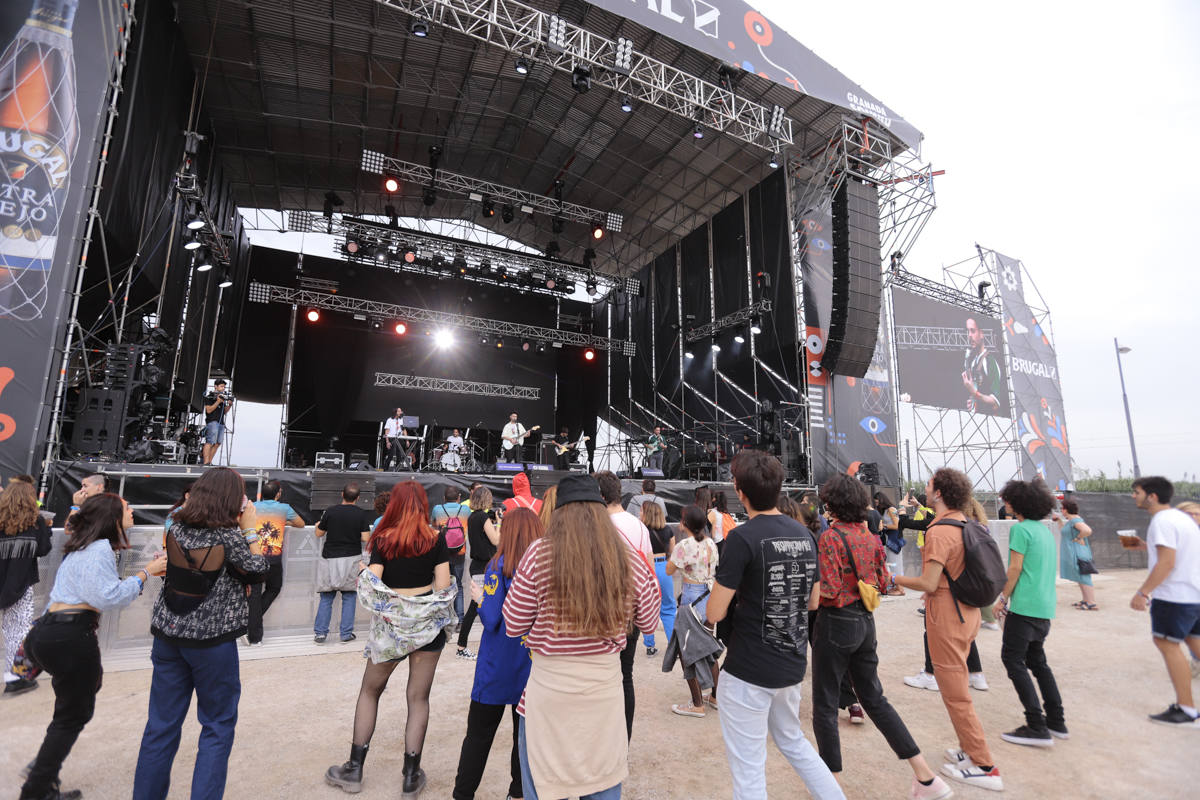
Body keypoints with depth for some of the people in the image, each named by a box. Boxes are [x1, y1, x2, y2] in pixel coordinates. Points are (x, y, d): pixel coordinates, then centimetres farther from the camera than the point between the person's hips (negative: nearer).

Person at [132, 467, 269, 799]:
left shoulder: (177, 530, -3)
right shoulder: (230, 536, -18)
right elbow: (258, 571, -5)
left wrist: (237, 528, 9)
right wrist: (249, 529, -5)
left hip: (168, 635, 5)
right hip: (213, 640, -5)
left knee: (162, 724, 17)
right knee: (218, 726, 11)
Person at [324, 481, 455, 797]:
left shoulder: (383, 540, -8)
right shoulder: (436, 539, -8)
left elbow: (371, 584, -15)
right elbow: (443, 587, -11)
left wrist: (362, 571, 5)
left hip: (390, 623, 0)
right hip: (427, 625, 0)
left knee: (370, 691, 21)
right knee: (418, 697, 10)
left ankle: (354, 769, 27)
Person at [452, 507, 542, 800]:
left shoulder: (500, 565, -16)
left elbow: (491, 620, -18)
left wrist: (480, 598, 0)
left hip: (499, 666, -2)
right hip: (534, 667, 3)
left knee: (479, 734, 16)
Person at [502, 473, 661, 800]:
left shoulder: (539, 555, -14)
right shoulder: (631, 562, -7)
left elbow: (514, 626, -5)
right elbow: (648, 624, 7)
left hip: (547, 689, -2)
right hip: (605, 690, 3)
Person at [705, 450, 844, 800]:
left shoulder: (742, 538, -21)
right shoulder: (803, 534, 1)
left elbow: (714, 613, -18)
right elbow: (812, 601, 12)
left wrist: (729, 590, 1)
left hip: (749, 670, -7)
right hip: (792, 663, 7)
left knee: (749, 768, 9)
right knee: (793, 742, 29)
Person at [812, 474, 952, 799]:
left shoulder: (830, 537, -19)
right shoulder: (870, 536, 2)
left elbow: (828, 592, -22)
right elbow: (882, 580, 9)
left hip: (837, 623, -7)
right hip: (866, 621, 7)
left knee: (825, 706, 8)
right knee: (874, 698, 22)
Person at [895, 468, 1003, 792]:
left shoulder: (939, 532, -24)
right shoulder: (965, 523, 5)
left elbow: (928, 584, -25)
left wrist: (894, 578, -11)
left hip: (947, 619, -9)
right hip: (966, 612, 9)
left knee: (955, 694, 5)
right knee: (957, 688, 24)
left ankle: (984, 767, 15)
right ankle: (971, 749, 35)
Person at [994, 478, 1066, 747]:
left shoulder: (1021, 529, -13)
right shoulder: (1045, 530, 13)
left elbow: (1015, 568, -15)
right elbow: (1044, 568, 19)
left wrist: (1003, 599, -6)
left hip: (1025, 606, -9)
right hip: (1045, 607, 9)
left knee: (1013, 659, -3)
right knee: (1037, 660, 19)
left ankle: (1037, 728, -3)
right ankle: (1056, 722, 24)